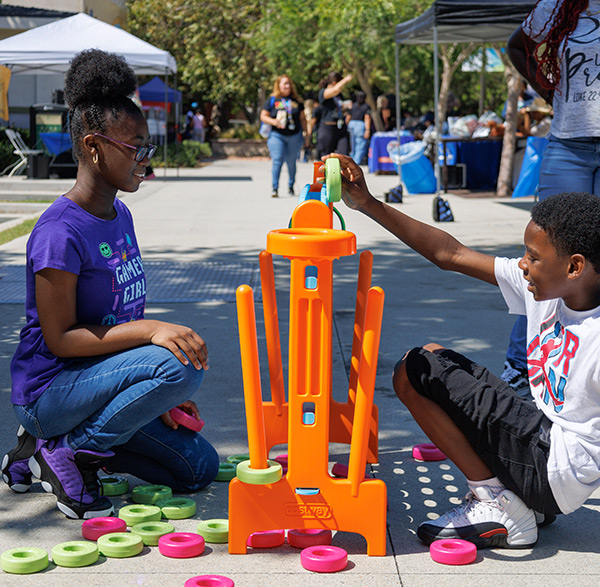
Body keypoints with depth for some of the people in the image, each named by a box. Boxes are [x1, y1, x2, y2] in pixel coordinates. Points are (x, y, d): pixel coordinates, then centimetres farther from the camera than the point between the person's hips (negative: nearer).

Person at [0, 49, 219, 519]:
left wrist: (158, 398, 6)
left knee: (199, 467, 7)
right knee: (181, 366, -29)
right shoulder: (61, 232, -21)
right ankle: (68, 453, -10)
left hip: (97, 382, 9)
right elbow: (59, 339, -21)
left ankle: (57, 441, 13)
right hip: (49, 389, -9)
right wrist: (149, 330, -30)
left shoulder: (120, 215, 7)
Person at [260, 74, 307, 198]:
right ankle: (275, 188, -10)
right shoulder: (272, 100, 4)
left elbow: (302, 119, 15)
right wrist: (274, 122, -15)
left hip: (295, 136, 2)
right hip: (277, 135, -2)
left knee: (291, 162, 6)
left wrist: (306, 135, 13)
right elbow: (263, 116, 3)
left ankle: (291, 186, 22)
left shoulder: (296, 100, 11)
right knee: (277, 160, -11)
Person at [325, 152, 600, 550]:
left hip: (558, 472, -9)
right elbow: (450, 254, 1)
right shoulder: (545, 286, -1)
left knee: (415, 372, -7)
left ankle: (500, 505, -4)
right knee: (433, 357, 19)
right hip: (542, 436, 9)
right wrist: (368, 204, -1)